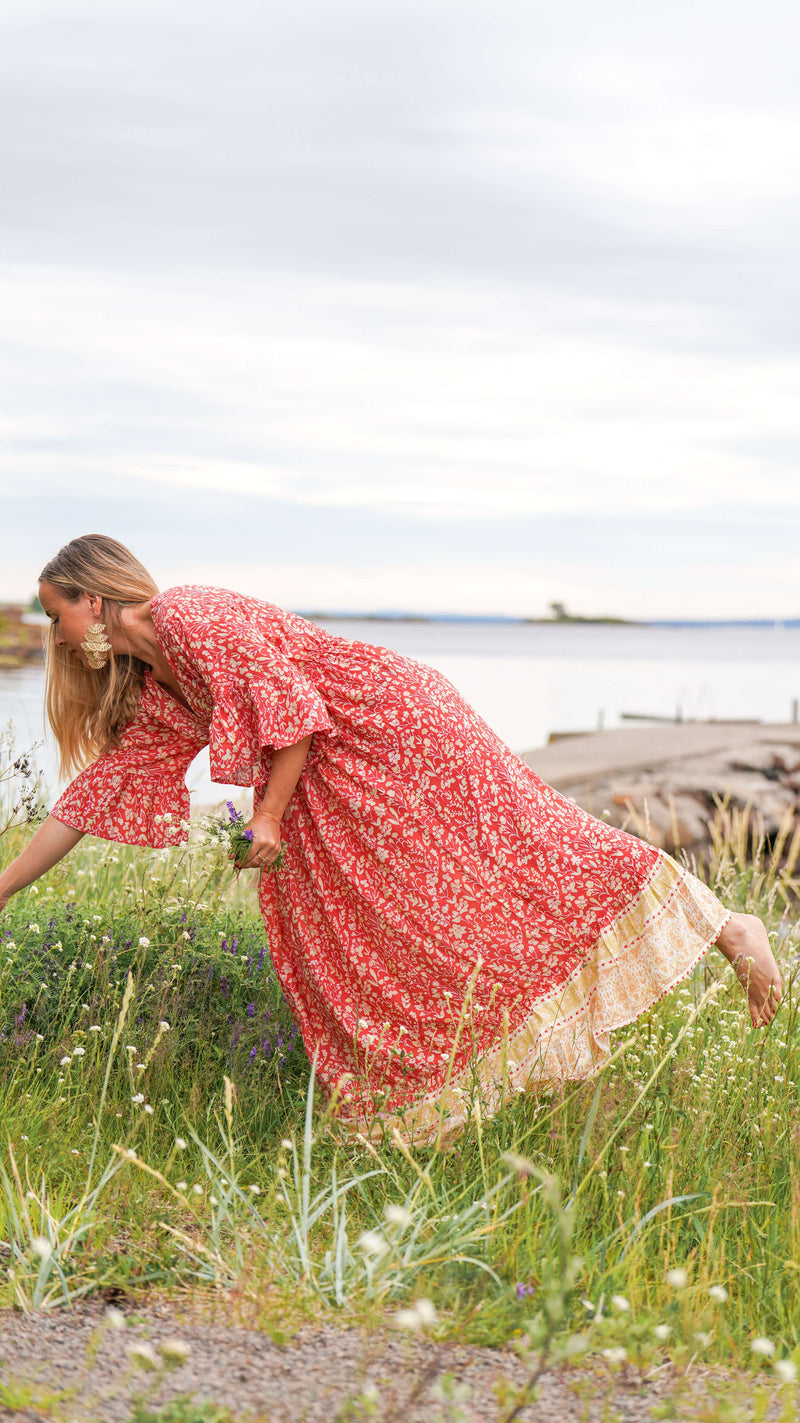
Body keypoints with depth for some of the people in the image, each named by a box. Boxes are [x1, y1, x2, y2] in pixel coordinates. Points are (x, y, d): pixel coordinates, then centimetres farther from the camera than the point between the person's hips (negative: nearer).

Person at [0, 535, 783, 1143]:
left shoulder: (187, 617, -14)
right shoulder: (153, 696, 15)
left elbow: (287, 698, -19)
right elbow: (96, 793, 20)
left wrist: (267, 817, -14)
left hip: (395, 726, -10)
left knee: (526, 846, -13)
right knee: (326, 933, 6)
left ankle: (727, 928, -7)